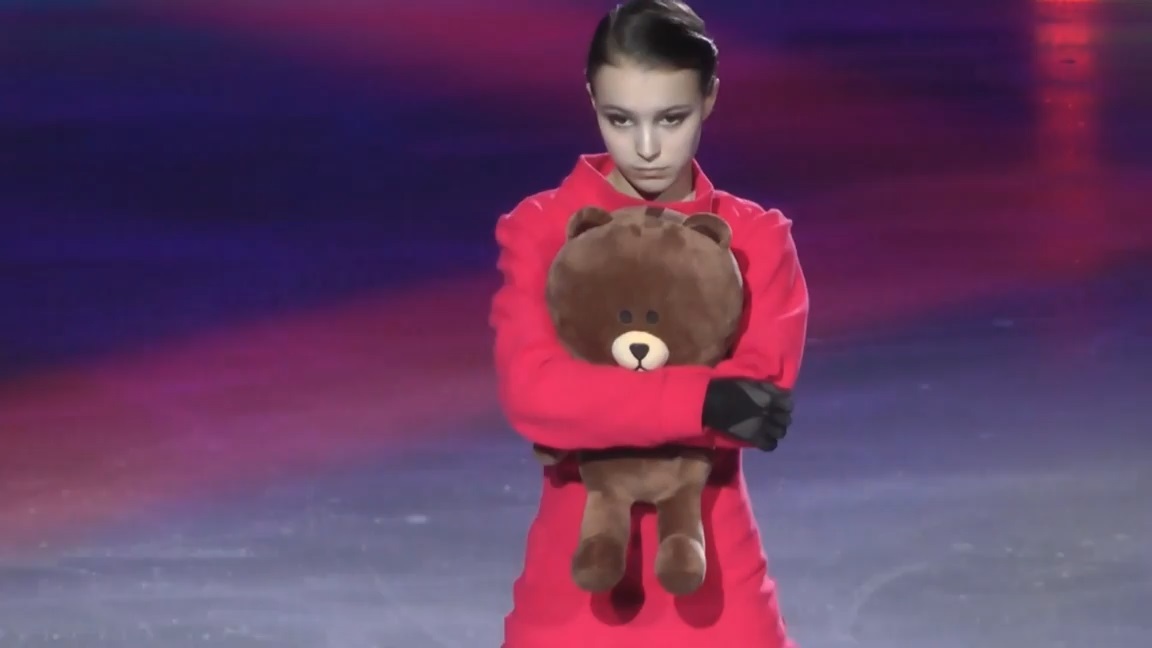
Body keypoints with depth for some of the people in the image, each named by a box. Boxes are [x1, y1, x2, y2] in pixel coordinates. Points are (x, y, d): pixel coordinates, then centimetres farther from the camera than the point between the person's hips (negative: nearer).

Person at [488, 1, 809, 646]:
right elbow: (532, 392, -18)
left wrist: (598, 406, -19)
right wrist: (698, 399, -26)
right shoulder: (540, 229, -3)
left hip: (713, 568, 1)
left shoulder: (757, 240, 1)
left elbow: (758, 396, -12)